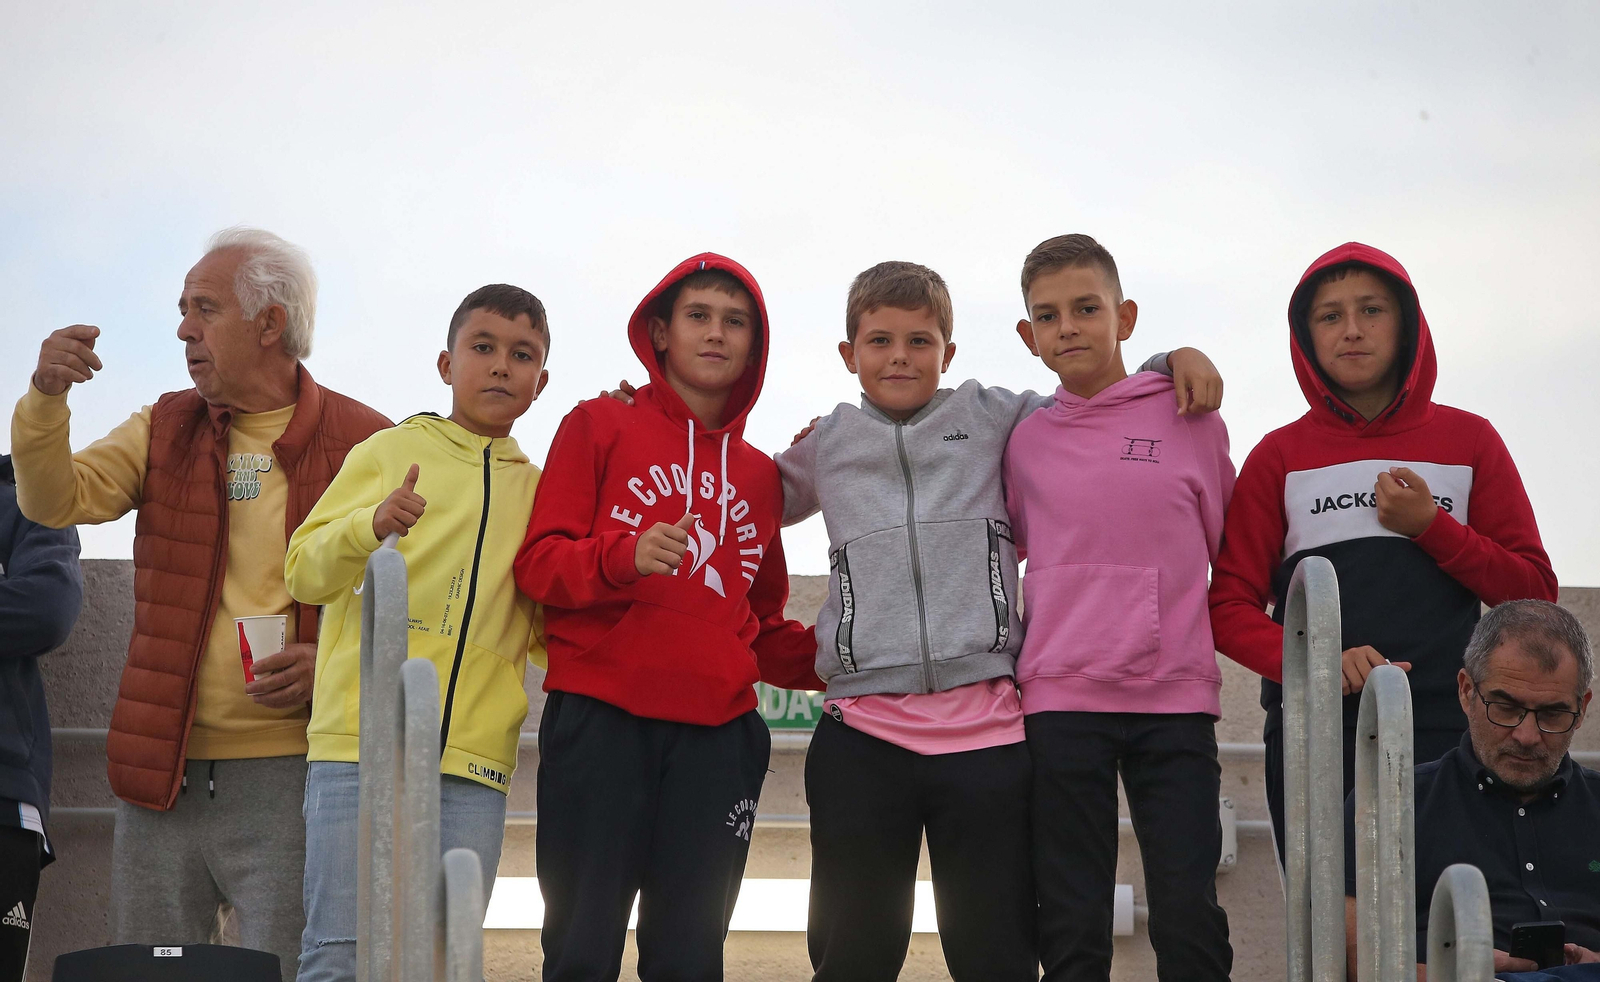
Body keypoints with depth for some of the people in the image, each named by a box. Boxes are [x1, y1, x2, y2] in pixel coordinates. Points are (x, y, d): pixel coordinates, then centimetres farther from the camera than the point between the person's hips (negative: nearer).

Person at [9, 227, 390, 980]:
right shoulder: (165, 429, 12)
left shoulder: (362, 443, -2)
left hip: (288, 775, -4)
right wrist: (45, 399, -18)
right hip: (161, 769, 4)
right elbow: (54, 501, 0)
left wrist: (334, 660, -16)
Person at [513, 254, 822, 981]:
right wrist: (625, 557, -21)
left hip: (717, 735, 4)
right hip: (600, 722, -4)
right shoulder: (601, 426, 7)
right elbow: (538, 563, -2)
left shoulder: (759, 474, 20)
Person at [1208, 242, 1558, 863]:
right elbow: (1229, 608, 3)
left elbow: (1535, 593, 8)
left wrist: (1429, 525, -5)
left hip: (1445, 732, 0)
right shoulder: (1280, 456, 8)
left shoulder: (1467, 440, 10)